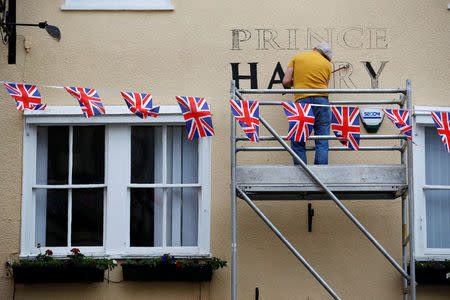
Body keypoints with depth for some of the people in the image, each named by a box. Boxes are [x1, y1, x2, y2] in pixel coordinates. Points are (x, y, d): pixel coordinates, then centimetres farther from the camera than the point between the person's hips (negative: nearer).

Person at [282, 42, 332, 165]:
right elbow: (325, 86, 12)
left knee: (297, 142, 4)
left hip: (302, 101, -1)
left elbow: (286, 81, 6)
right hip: (322, 101, 1)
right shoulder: (327, 64, 13)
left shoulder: (297, 57, 11)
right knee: (322, 142, 3)